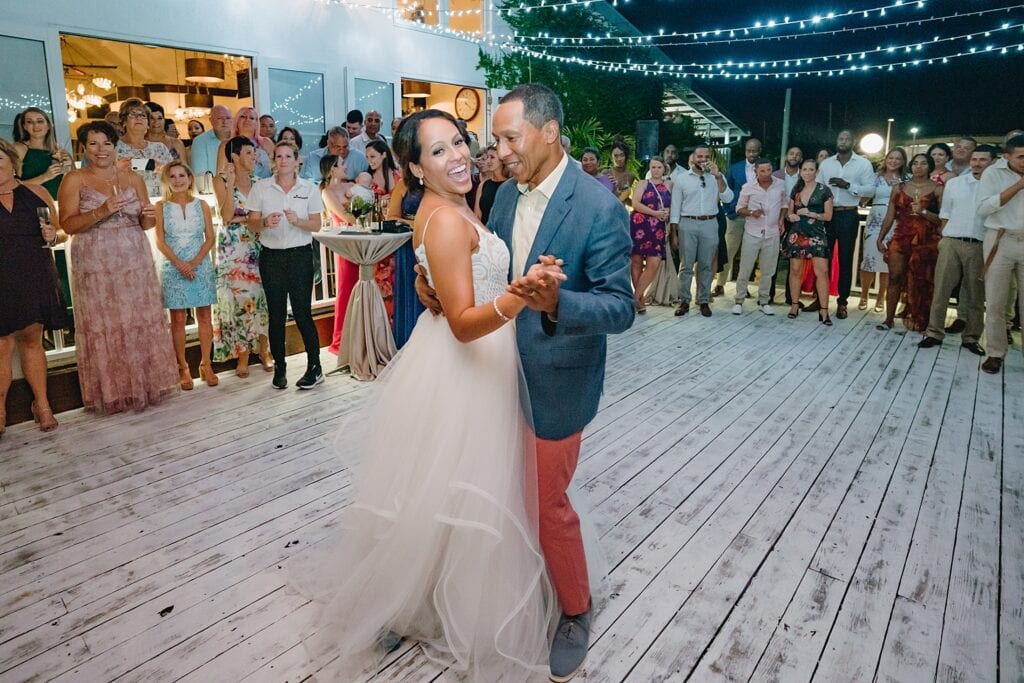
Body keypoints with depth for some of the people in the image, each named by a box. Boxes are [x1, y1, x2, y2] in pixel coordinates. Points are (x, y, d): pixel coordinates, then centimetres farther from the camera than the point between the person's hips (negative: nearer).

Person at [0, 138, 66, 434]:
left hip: (35, 278, 2)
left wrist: (52, 236, -6)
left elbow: (56, 229, 16)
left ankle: (42, 404, 19)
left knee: (32, 339, 10)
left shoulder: (36, 192, 7)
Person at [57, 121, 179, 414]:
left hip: (136, 261, 3)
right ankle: (112, 392, 10)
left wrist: (148, 216, -10)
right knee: (104, 326, 0)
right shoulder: (74, 180, 1)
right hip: (96, 265, -3)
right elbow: (67, 225, -7)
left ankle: (146, 385, 16)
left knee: (142, 322, 5)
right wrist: (100, 212, -22)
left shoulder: (133, 179, 11)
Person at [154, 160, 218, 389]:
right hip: (173, 268, -1)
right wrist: (180, 264, -14)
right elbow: (160, 242, -2)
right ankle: (182, 368, 7)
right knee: (177, 319, 1)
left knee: (204, 316, 2)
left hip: (201, 266, 1)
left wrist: (194, 262, -11)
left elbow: (209, 238, 2)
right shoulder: (161, 206, 2)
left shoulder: (201, 205, 5)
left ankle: (205, 365, 11)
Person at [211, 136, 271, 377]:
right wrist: (230, 184, -16)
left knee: (261, 296, 1)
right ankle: (242, 356, 5)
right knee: (240, 297, -3)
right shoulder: (221, 179, 0)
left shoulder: (257, 181, 11)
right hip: (233, 247, -3)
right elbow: (226, 217, -11)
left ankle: (263, 350, 11)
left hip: (257, 245, 3)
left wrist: (241, 219, -8)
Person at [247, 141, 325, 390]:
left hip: (300, 255, -1)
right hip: (271, 256, 2)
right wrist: (265, 222, -18)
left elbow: (316, 225, 2)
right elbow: (252, 223, 3)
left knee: (302, 312, -5)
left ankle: (315, 367, 5)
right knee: (276, 314, 6)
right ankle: (279, 367, 16)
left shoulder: (309, 189, 4)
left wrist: (298, 221, -18)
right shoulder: (261, 188, 6)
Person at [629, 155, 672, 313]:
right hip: (639, 226, -2)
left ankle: (636, 297, 0)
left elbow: (672, 205, 19)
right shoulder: (643, 183, 8)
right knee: (636, 261, -2)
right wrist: (655, 213, -13)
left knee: (654, 263, -11)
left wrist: (668, 212, -4)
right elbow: (635, 203, -5)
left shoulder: (669, 184, 16)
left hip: (658, 228, 2)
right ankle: (640, 298, 8)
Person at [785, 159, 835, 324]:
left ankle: (823, 310, -7)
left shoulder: (824, 190, 0)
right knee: (795, 270, 5)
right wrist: (790, 216, -5)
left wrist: (810, 213, -14)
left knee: (822, 271, -10)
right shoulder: (796, 190, 10)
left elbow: (828, 216, -1)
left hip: (817, 235, -3)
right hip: (797, 234, 3)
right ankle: (794, 305, 16)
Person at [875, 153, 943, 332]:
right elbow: (889, 217, 9)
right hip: (901, 238, 2)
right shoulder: (900, 188, 10)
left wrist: (923, 212, -17)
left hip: (926, 241, -2)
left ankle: (918, 321, 10)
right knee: (895, 278, -2)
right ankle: (889, 319, 2)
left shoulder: (937, 189, 3)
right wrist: (880, 238, 3)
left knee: (920, 282, 1)